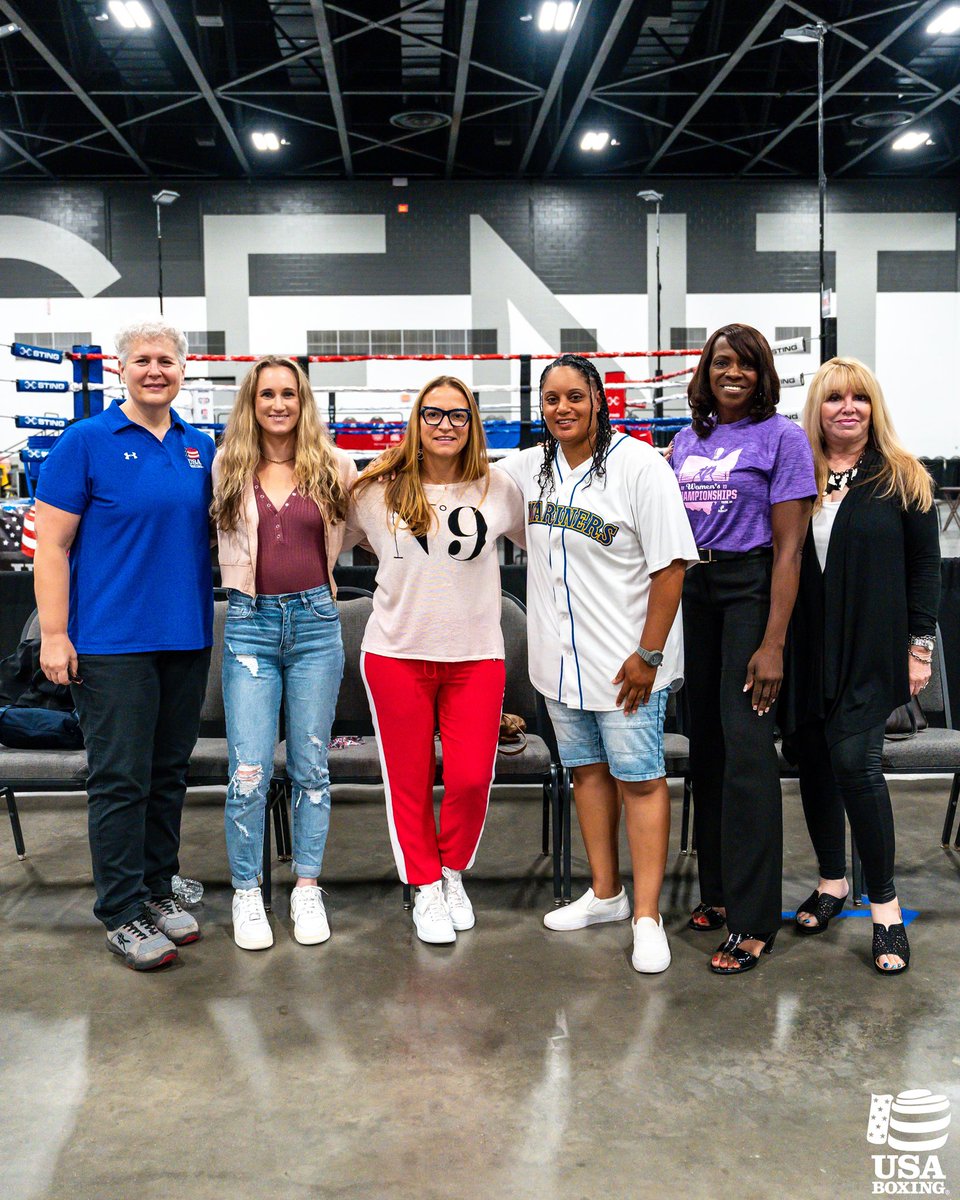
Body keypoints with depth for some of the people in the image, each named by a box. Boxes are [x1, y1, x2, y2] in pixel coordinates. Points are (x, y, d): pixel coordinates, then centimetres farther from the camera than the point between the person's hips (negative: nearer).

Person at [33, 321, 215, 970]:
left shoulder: (200, 447, 10)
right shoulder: (86, 442, -4)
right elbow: (51, 545, -6)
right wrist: (54, 635, -12)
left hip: (187, 637, 5)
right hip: (113, 641, -5)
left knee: (170, 771, 14)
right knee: (121, 778, 0)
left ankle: (159, 891, 28)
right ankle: (123, 912, 12)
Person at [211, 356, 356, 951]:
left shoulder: (334, 466, 3)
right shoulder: (228, 467, 5)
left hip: (315, 621, 0)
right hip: (250, 623, 0)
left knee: (310, 766, 8)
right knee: (249, 770, -3)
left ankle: (307, 888, 21)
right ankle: (247, 892, 15)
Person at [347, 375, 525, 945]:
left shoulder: (499, 489, 3)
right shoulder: (376, 491, 2)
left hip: (476, 656, 0)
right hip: (396, 655, 0)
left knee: (471, 779, -3)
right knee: (410, 781, 6)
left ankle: (453, 873, 26)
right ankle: (426, 890, 25)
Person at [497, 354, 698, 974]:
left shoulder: (638, 465, -12)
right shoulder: (528, 467, 7)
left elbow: (670, 564, -14)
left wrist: (649, 654, -17)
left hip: (624, 661, -6)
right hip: (560, 657, 6)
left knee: (640, 779, -1)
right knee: (587, 770, 15)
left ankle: (647, 917, 8)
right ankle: (605, 893, 30)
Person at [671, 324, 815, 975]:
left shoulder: (781, 436, -4)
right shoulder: (686, 441, 13)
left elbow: (788, 548, -10)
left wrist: (773, 644, -16)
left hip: (751, 591, -6)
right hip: (691, 594, 6)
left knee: (746, 745, -9)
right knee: (704, 742, 10)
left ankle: (753, 920, -1)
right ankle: (718, 888, 24)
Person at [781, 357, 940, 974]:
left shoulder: (903, 479, 3)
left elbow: (925, 567, 4)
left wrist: (920, 646, -1)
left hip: (869, 651, -3)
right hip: (804, 651, 3)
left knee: (856, 762, -9)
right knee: (813, 762, 10)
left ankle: (885, 904, 6)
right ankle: (832, 880, 29)